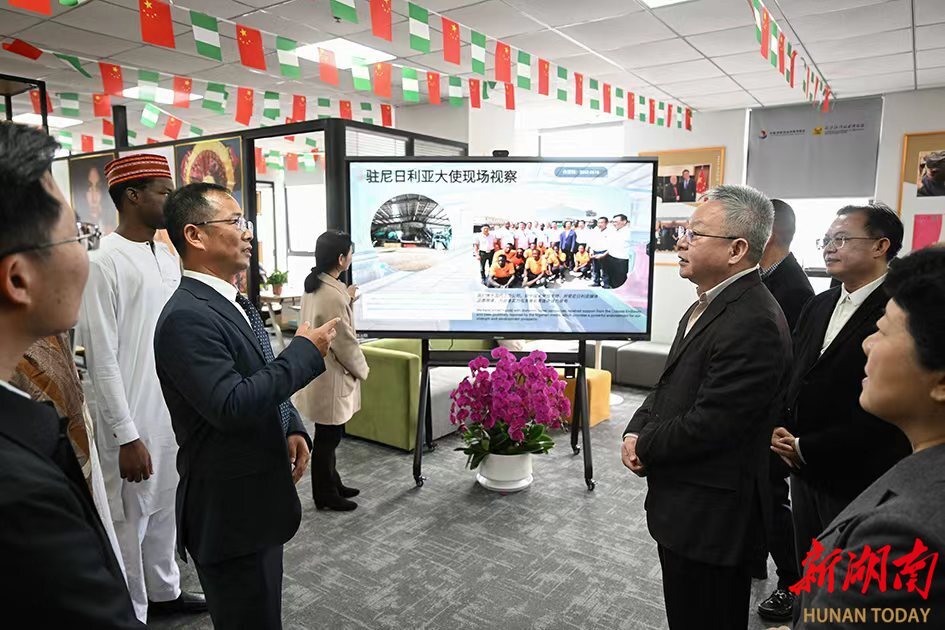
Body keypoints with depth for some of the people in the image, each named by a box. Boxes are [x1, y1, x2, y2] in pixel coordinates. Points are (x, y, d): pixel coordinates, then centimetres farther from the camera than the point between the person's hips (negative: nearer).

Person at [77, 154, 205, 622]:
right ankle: (131, 613, 27)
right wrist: (128, 437, -16)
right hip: (132, 418, -7)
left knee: (164, 508, 20)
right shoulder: (104, 263, -15)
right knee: (129, 522, 9)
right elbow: (102, 360, -16)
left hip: (173, 411, 7)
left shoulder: (168, 258, 7)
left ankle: (163, 591, 38)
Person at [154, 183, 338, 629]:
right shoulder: (186, 317, -22)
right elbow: (232, 406, -30)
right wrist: (306, 351, -20)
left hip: (257, 500, 9)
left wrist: (293, 430, 0)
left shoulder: (234, 303, 9)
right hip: (228, 513, -9)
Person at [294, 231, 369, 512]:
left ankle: (332, 484, 36)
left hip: (319, 372, 10)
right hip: (330, 378, -10)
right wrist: (362, 369, -6)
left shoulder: (314, 286, 4)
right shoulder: (333, 294, -26)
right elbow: (345, 343, -21)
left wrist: (347, 300, 11)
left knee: (329, 435, 21)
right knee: (328, 437, 6)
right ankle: (325, 496, 22)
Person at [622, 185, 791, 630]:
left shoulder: (753, 322, -25)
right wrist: (636, 431, -3)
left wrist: (644, 446, -10)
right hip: (688, 507, 9)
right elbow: (671, 384, 13)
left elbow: (710, 424, -26)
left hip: (710, 516, -9)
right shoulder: (711, 304, 8)